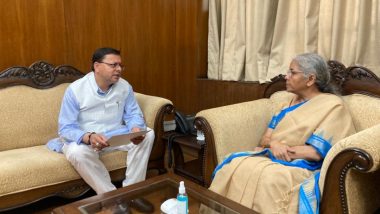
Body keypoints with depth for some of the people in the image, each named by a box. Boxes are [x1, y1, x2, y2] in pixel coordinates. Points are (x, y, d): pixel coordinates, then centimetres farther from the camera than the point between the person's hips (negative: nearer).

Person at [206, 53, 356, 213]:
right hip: (270, 157, 6)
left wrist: (282, 149, -12)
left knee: (269, 177, -37)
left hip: (303, 166, -5)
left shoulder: (332, 105, -3)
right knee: (235, 166, -24)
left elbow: (315, 152, -11)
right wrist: (273, 144, -12)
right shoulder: (290, 100, 17)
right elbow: (265, 138, 10)